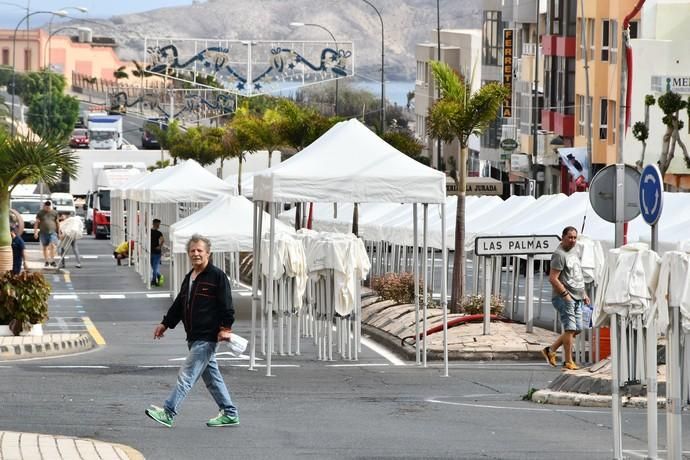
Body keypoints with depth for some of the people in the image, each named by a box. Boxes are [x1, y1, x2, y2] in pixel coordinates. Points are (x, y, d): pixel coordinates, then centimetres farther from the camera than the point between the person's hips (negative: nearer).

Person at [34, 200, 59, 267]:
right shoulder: (40, 213, 6)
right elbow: (36, 223, 5)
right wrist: (35, 232, -2)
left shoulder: (54, 213, 8)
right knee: (45, 247, 5)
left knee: (53, 246, -17)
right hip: (43, 232, 1)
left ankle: (52, 261, -14)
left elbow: (57, 223, 14)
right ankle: (47, 262, 14)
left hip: (52, 232, -1)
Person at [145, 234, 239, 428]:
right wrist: (165, 323, 22)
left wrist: (226, 327, -18)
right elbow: (179, 305, 25)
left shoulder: (217, 276, -9)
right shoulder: (189, 278, 17)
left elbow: (226, 305, -12)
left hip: (207, 337, -9)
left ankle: (168, 413, -16)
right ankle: (229, 414, 21)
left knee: (187, 375, -12)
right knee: (211, 376, 13)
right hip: (194, 337, 9)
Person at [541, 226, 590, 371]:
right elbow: (553, 278, -18)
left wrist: (584, 294, 22)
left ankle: (550, 350, 18)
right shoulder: (559, 254, -12)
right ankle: (568, 361, -4)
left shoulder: (573, 252, 18)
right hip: (564, 298, -9)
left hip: (577, 298, 9)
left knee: (577, 329, 9)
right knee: (570, 329, -10)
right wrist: (565, 294, -19)